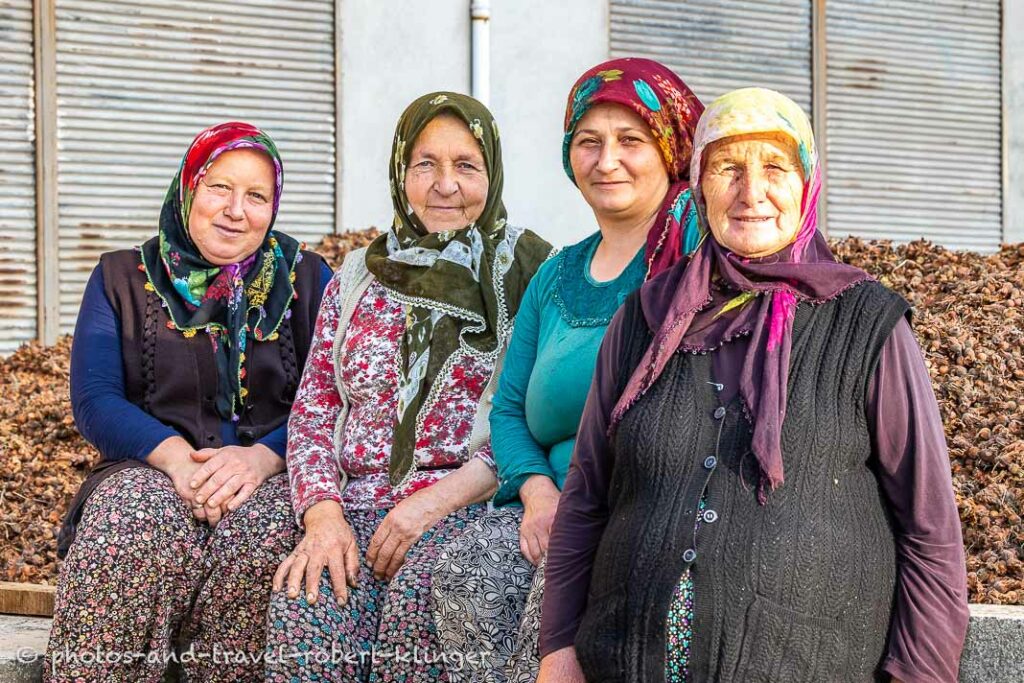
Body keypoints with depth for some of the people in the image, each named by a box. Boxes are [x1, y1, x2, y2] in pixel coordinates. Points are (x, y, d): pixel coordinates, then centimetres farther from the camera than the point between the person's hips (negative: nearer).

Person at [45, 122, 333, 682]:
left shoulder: (307, 279, 13)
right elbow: (94, 400, 2)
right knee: (136, 523, -36)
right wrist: (176, 455, -18)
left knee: (262, 531, -36)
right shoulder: (123, 278, 13)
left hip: (270, 475, 0)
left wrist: (262, 456, -18)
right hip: (149, 472, 0)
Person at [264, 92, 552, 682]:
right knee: (301, 602, -29)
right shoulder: (360, 277, 16)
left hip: (474, 507, -3)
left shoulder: (533, 274, 4)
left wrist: (435, 501, -13)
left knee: (418, 591, -35)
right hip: (356, 508, 3)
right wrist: (323, 515, -6)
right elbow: (311, 414, 14)